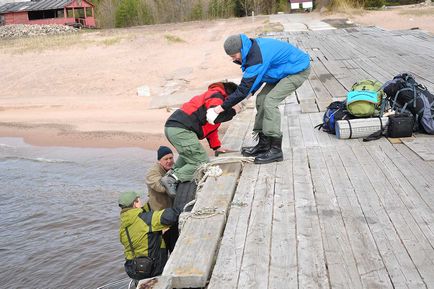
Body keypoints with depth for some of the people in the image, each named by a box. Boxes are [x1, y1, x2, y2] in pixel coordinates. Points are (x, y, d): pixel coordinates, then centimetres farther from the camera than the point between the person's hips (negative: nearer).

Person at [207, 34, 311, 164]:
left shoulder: (257, 57, -33)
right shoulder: (252, 49, -5)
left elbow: (244, 88, -30)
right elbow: (257, 76, 9)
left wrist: (221, 108, -25)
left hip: (298, 70, -10)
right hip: (285, 70, 10)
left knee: (270, 101, -19)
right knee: (261, 99, 5)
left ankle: (276, 150, -12)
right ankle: (263, 145, 13)